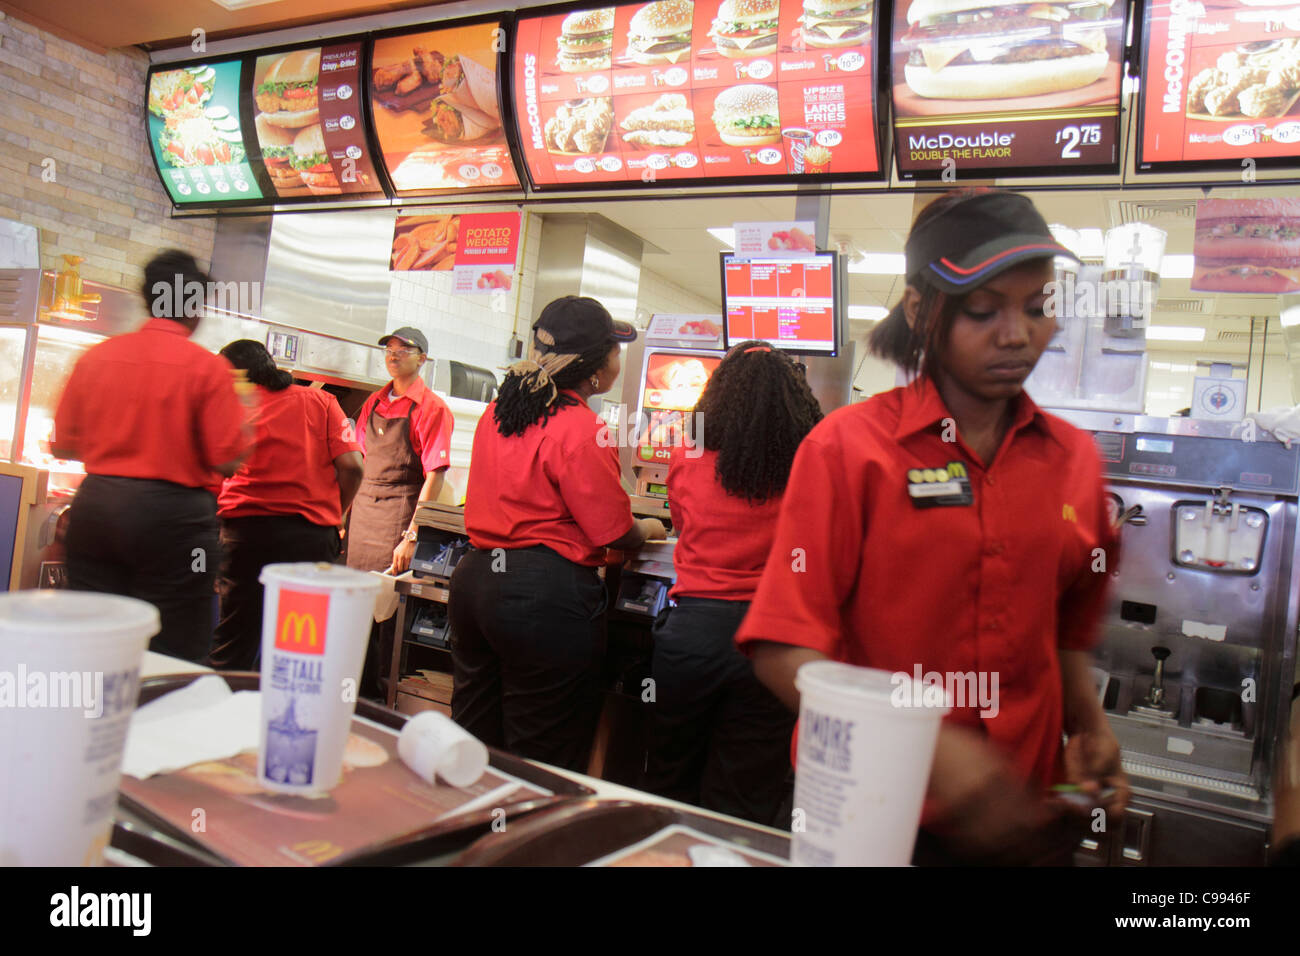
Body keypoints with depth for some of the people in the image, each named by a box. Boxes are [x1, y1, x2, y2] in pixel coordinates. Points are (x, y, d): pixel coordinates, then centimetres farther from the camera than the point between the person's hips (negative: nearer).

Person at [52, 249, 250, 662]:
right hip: (171, 515, -5)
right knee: (172, 660, 3)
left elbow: (61, 445, 10)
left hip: (94, 505, 5)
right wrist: (246, 430, 10)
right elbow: (227, 460, -10)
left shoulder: (96, 356, 5)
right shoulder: (208, 367, -8)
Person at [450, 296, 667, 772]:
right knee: (544, 764, 5)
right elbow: (615, 533, -12)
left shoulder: (496, 413, 8)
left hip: (475, 575, 8)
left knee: (471, 745, 19)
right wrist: (649, 529, 11)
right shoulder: (580, 429, -16)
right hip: (547, 596, -8)